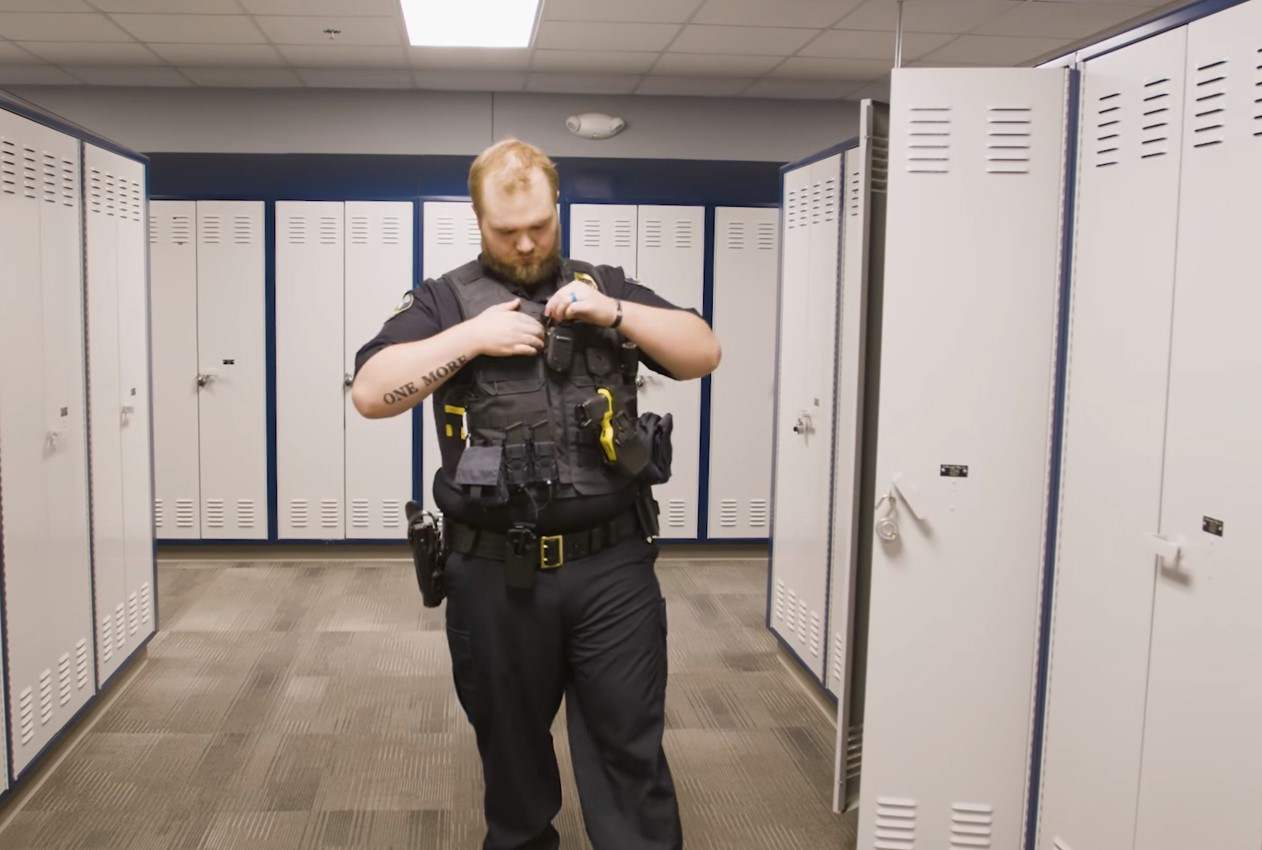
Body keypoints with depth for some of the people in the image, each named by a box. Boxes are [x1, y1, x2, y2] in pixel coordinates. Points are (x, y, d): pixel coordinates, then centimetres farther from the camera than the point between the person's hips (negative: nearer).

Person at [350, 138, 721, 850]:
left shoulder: (605, 287, 10)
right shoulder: (445, 301, 5)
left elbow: (704, 353, 4)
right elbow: (370, 392, -6)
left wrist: (613, 313, -9)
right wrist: (471, 337, -15)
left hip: (613, 567, 0)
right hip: (497, 575, 0)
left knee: (630, 748, 5)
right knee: (511, 743, 18)